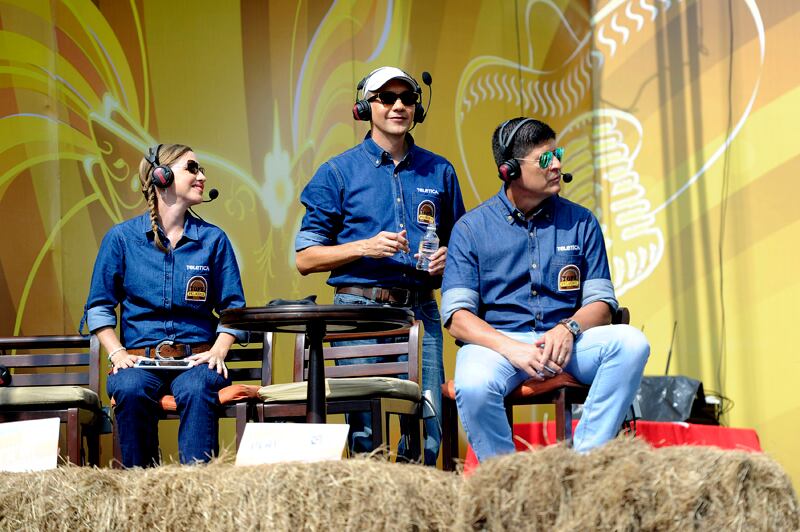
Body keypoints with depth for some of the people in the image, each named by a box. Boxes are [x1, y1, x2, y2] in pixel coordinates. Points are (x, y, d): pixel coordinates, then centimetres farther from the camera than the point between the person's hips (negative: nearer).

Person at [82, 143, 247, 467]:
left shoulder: (213, 239, 10)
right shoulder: (122, 237, 7)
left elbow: (233, 307, 11)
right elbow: (99, 306, 10)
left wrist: (218, 351, -5)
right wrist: (117, 353, -4)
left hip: (196, 358, 0)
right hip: (139, 358, 0)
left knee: (197, 389, -35)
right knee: (130, 389, -35)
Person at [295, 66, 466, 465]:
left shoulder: (439, 172, 15)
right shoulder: (338, 172, 6)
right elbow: (305, 258, 4)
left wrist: (447, 258, 1)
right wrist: (365, 247, -10)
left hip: (420, 310, 2)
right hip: (360, 308, -2)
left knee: (427, 424, -5)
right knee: (364, 425, -4)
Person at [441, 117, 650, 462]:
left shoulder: (581, 223, 12)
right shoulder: (471, 228, 5)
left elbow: (601, 303, 9)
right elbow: (458, 317, -3)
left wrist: (568, 329, -14)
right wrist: (511, 348, -20)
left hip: (567, 342, 3)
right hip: (497, 340, -2)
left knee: (631, 343, -27)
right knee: (473, 387, -37)